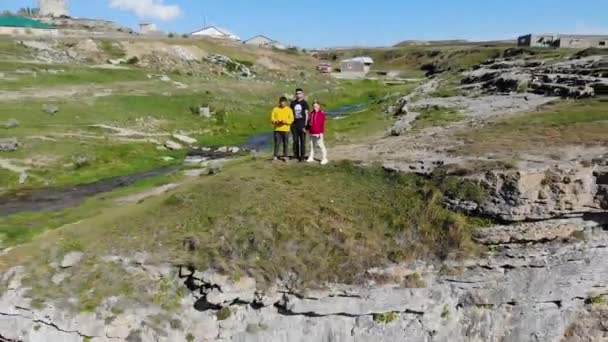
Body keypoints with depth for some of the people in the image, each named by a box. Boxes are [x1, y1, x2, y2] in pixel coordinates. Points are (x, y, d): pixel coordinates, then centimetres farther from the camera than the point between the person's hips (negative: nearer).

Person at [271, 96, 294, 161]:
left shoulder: (289, 109, 3)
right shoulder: (275, 109, 5)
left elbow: (291, 119, -2)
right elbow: (272, 118, 3)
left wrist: (285, 121, -19)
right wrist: (276, 121, -17)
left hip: (286, 129, 0)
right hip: (277, 129, 0)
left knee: (285, 143, 5)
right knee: (277, 143, -2)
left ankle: (285, 156, 15)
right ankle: (275, 156, 6)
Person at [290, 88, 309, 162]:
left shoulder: (304, 103, -1)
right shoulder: (293, 103, 10)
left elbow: (306, 114, -4)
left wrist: (305, 125, -10)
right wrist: (291, 123, 8)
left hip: (302, 124, -4)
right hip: (295, 124, 4)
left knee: (302, 141, 0)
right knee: (295, 140, 6)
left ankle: (302, 156, 5)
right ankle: (296, 155, 15)